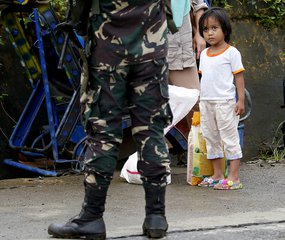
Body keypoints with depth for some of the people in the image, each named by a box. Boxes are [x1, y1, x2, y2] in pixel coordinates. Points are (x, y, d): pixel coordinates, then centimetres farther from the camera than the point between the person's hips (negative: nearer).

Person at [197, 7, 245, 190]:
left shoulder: (231, 52, -6)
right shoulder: (204, 54, 13)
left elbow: (239, 77, -6)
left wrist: (241, 100, -11)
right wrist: (202, 101, 16)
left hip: (225, 102, -7)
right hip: (206, 102, 7)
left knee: (230, 138, -3)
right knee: (211, 139, 11)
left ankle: (234, 177, -2)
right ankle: (217, 175, 20)